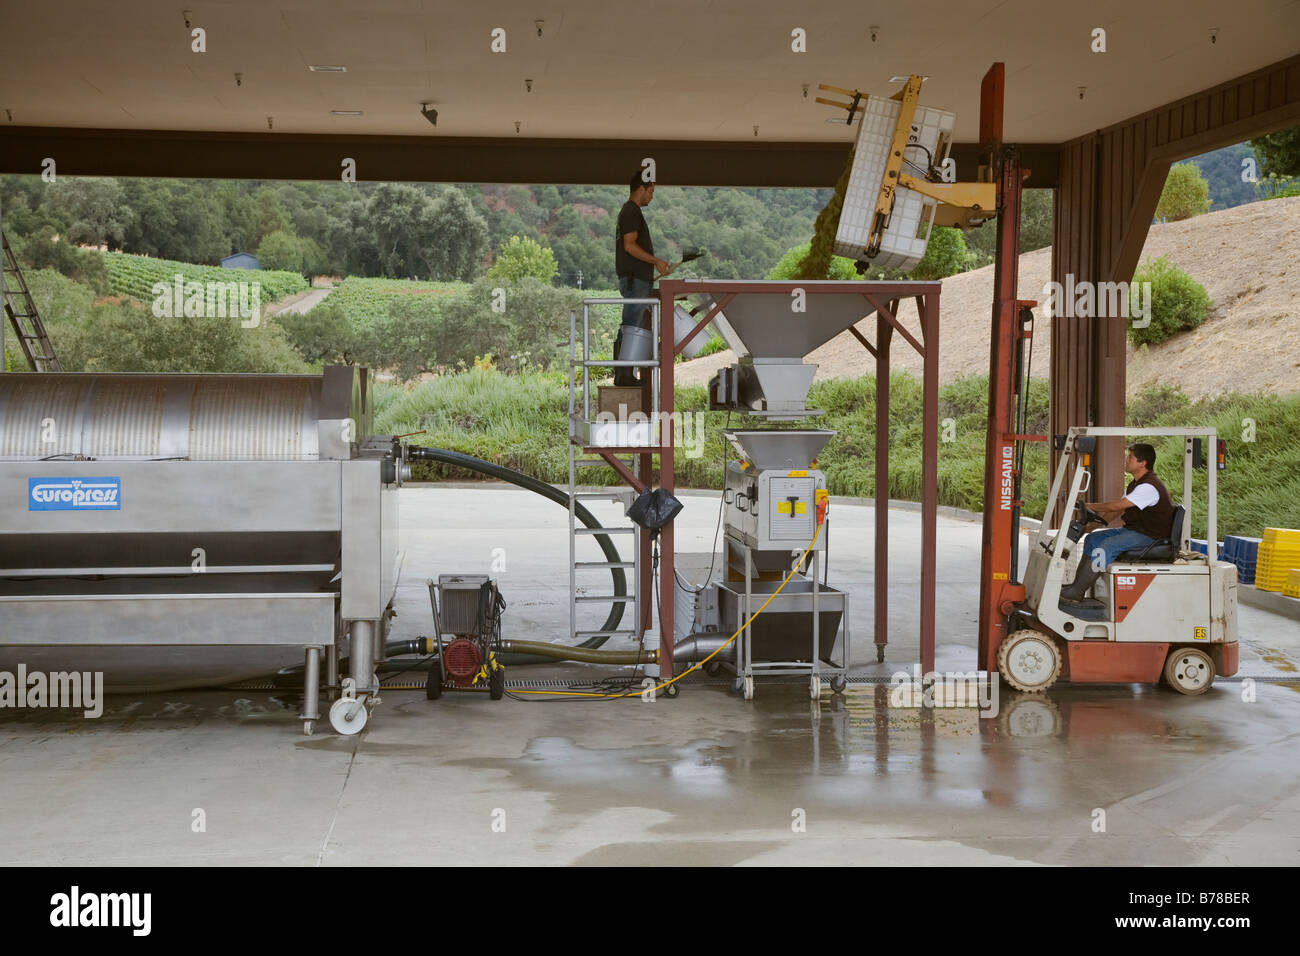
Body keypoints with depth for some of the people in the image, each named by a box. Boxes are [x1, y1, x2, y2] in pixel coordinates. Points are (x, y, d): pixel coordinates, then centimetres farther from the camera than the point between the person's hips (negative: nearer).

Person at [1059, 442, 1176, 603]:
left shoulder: (1149, 487, -22)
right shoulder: (1135, 484, 13)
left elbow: (1116, 506, -24)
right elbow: (1118, 510, 16)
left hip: (1149, 536, -11)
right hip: (1132, 530, 11)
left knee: (1106, 547, -27)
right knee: (1092, 539, 6)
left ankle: (1077, 592, -25)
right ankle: (1076, 583, 3)